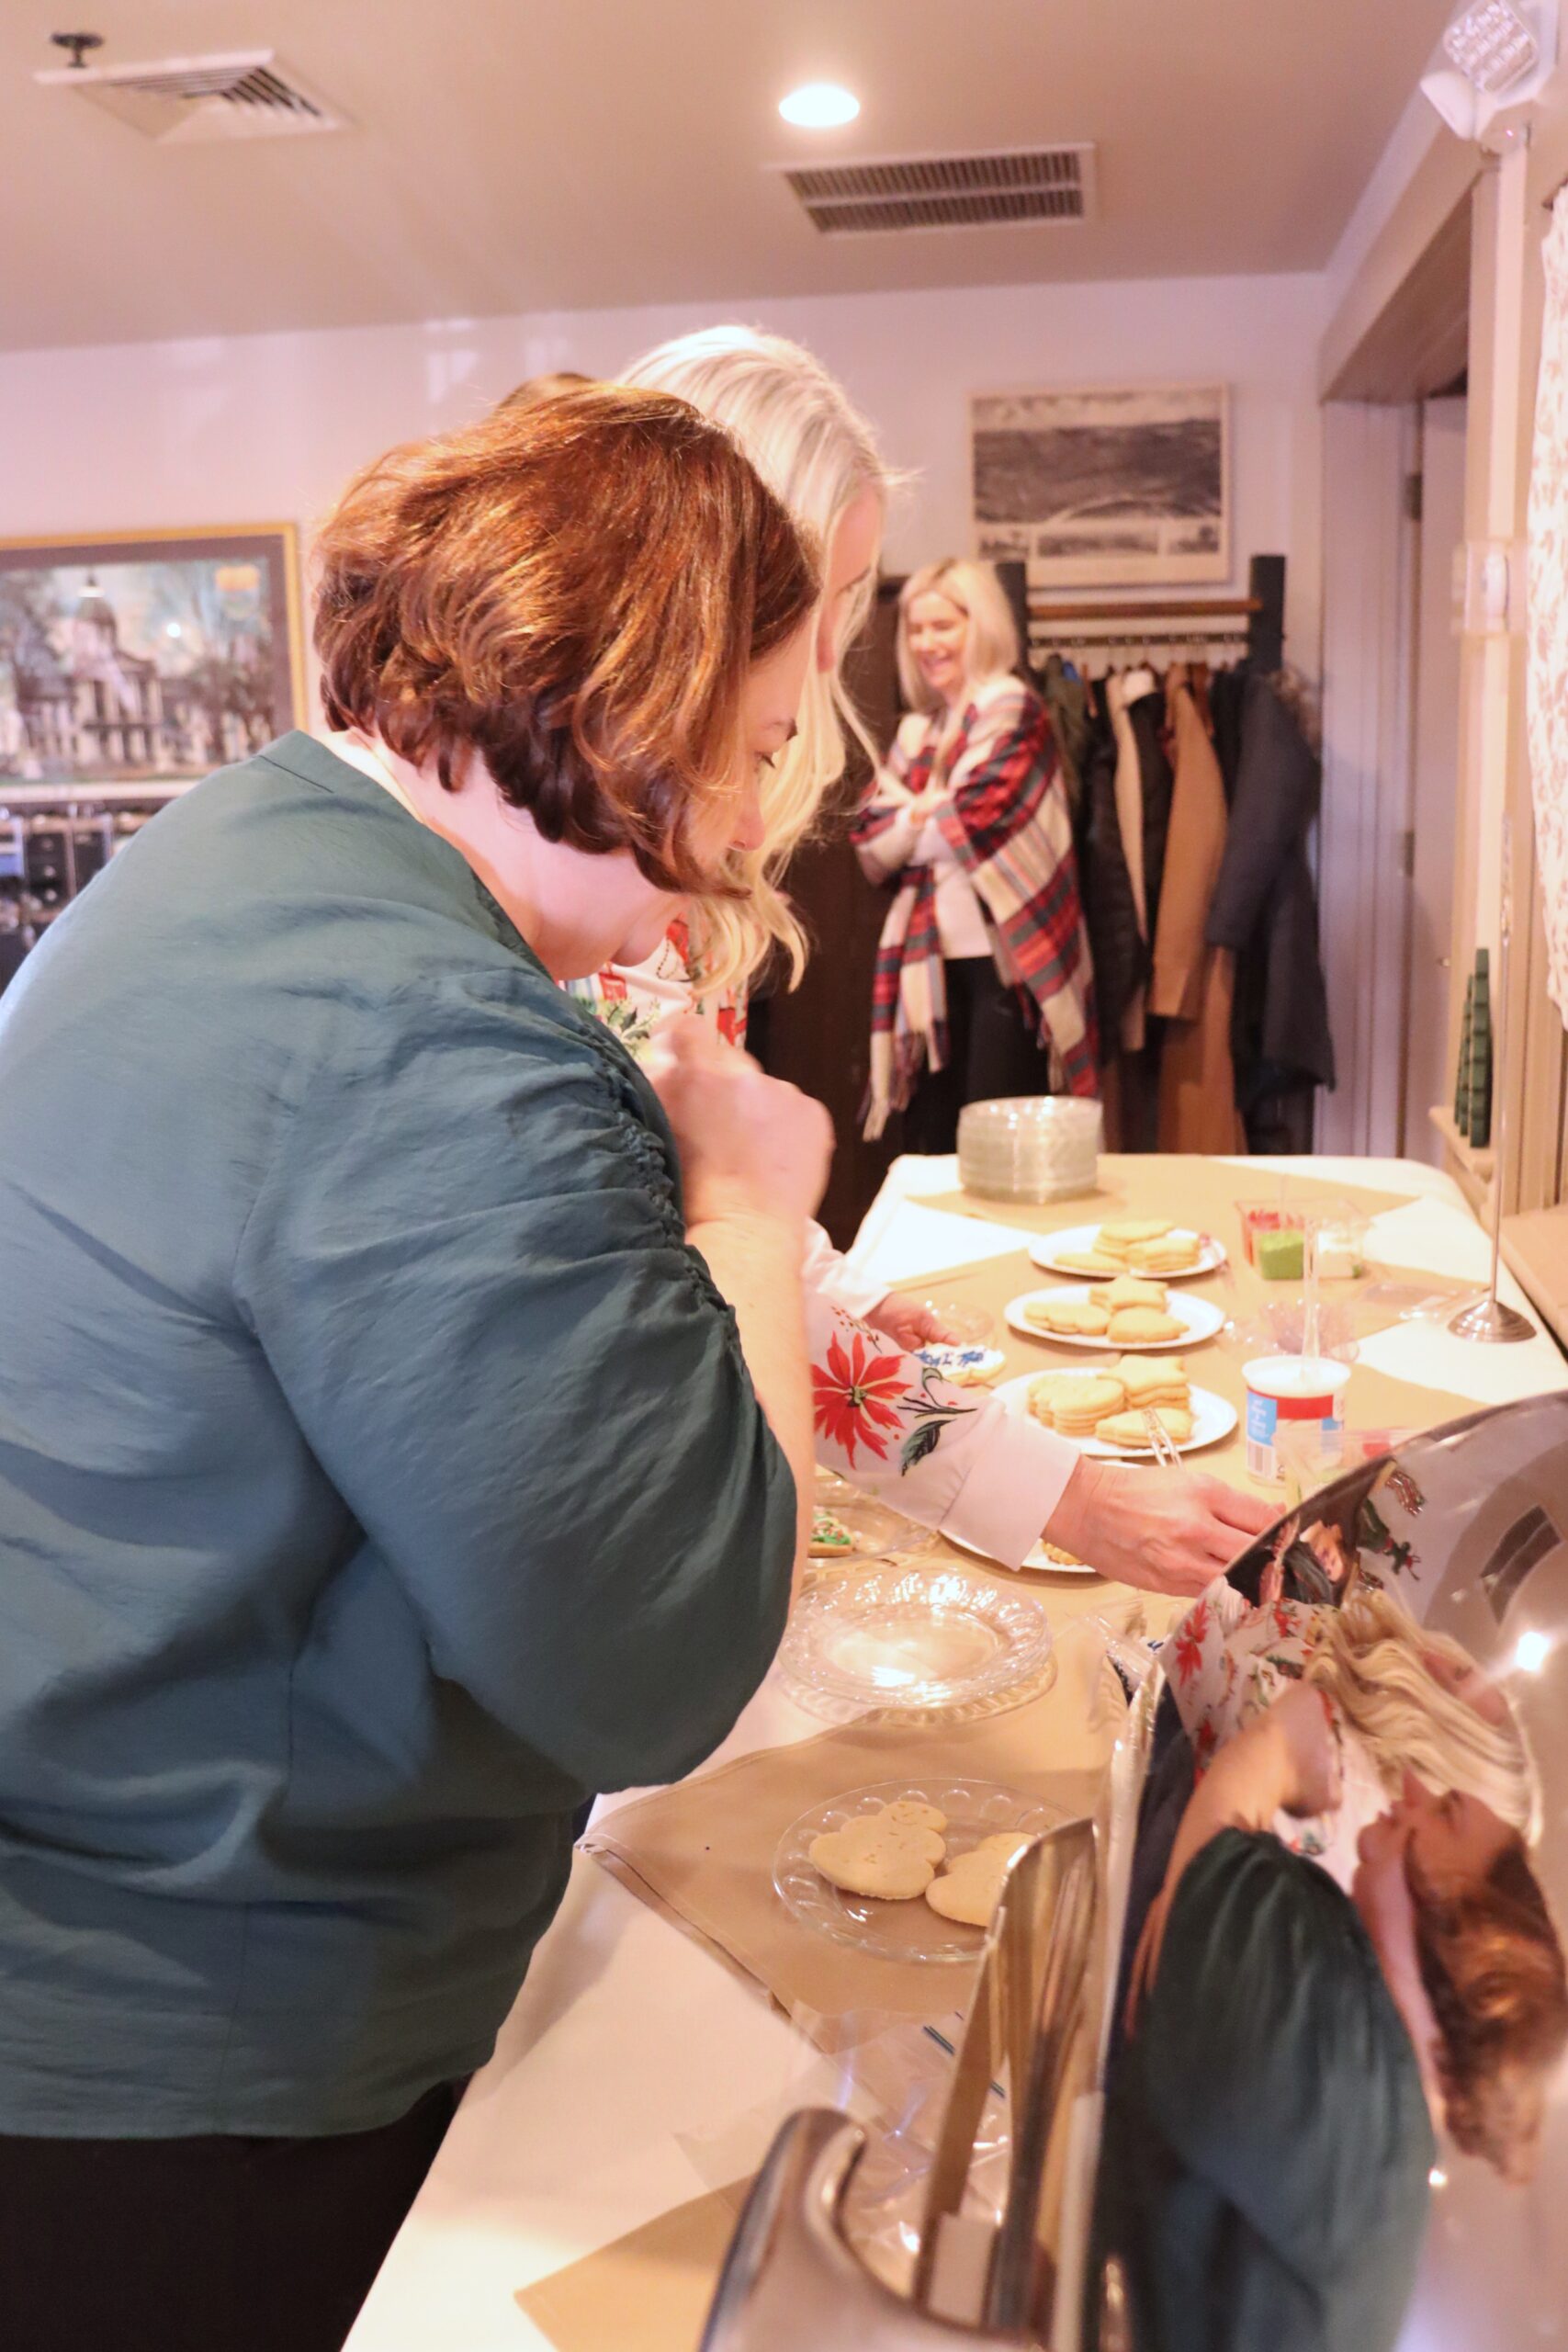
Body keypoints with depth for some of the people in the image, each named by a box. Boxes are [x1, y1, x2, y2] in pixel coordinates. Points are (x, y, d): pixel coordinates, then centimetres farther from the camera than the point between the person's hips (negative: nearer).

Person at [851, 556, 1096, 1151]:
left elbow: (979, 820, -15)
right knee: (929, 1143, 9)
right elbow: (870, 841, 8)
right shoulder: (916, 730, 16)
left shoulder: (1012, 709, -4)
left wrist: (913, 821, 3)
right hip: (929, 961, 7)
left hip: (1004, 958, -6)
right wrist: (930, 815, -10)